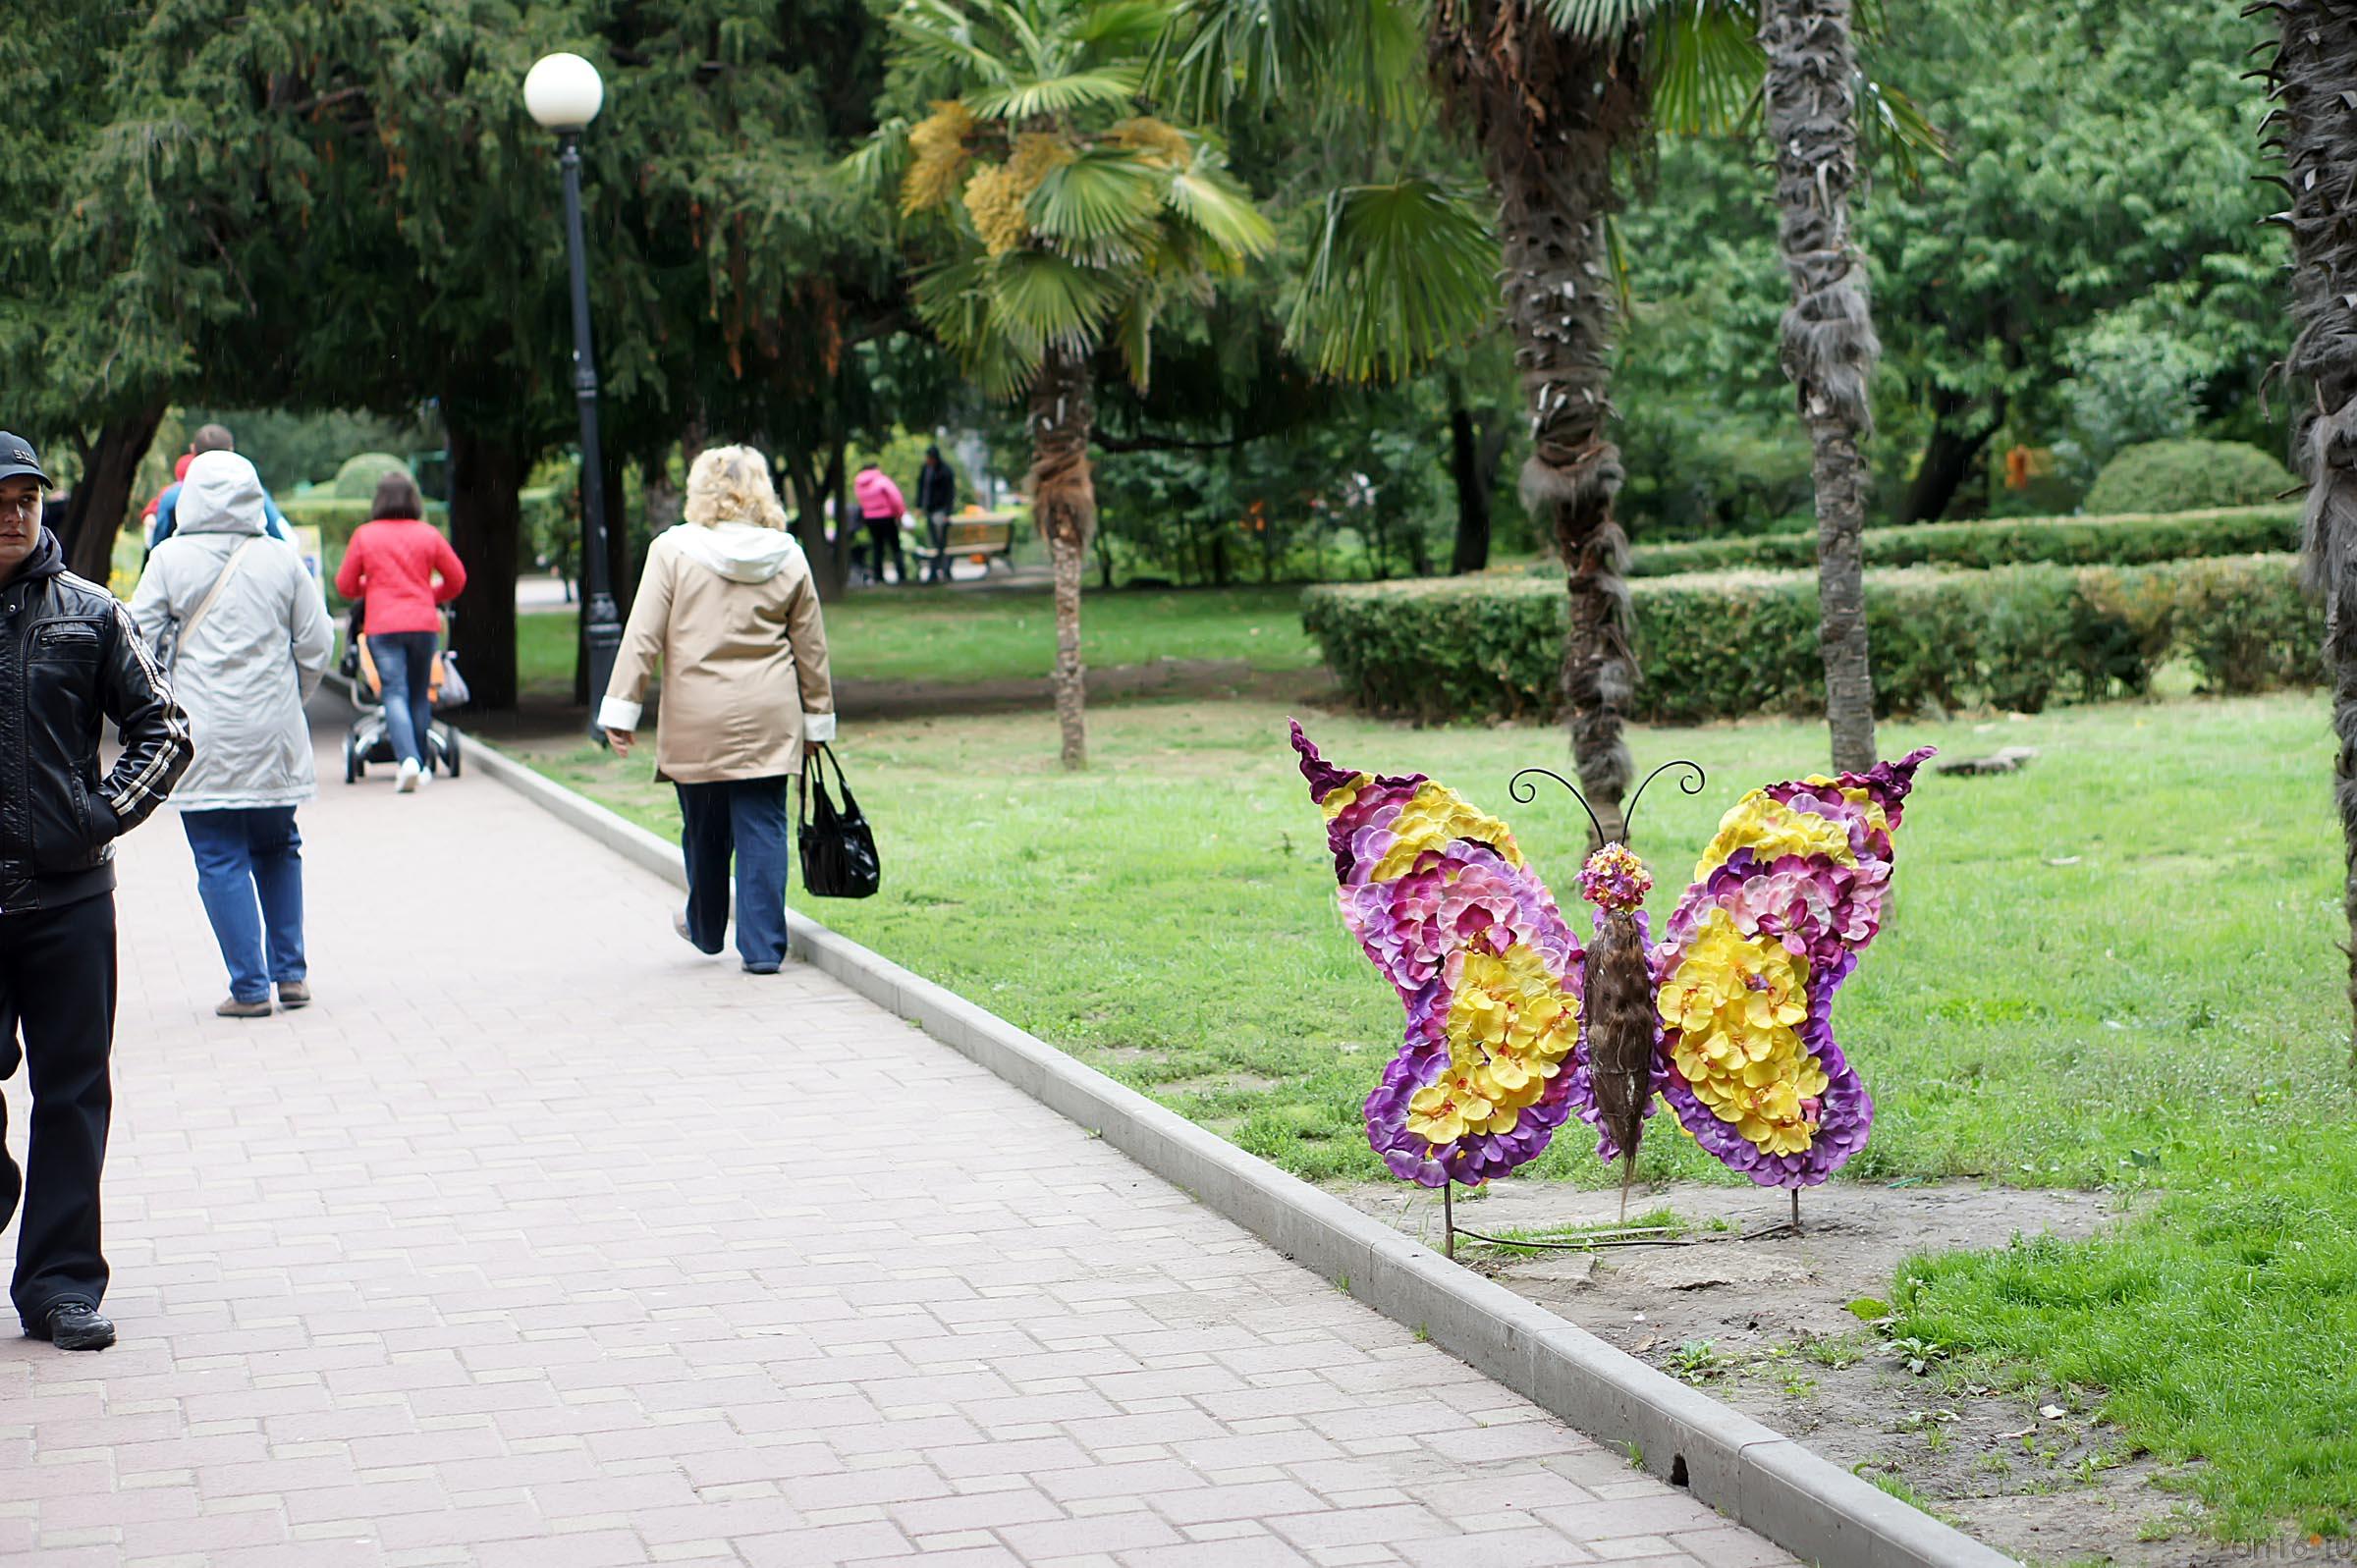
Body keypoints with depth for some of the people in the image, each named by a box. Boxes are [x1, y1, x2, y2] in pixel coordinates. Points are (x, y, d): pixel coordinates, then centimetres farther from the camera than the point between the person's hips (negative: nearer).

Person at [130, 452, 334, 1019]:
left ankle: (250, 988, 0)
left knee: (221, 862, 2)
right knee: (278, 851, 18)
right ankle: (290, 973, 18)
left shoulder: (170, 560, -6)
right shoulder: (283, 559, -1)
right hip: (274, 738, 3)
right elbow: (317, 644, 3)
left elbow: (140, 639, -2)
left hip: (205, 740, -3)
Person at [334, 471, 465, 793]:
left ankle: (409, 758, -24)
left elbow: (345, 585, 6)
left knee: (395, 693, -5)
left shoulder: (364, 535, 2)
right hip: (424, 622, 2)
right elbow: (456, 579, 10)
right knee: (420, 694, 13)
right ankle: (422, 766, 19)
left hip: (382, 625, -2)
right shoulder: (428, 535, 5)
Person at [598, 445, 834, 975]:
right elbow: (810, 649, 9)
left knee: (704, 831, 14)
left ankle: (705, 929, 34)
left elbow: (643, 637, -7)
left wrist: (621, 708, -3)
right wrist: (817, 719, 18)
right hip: (768, 719, 1)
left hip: (696, 720, -1)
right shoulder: (788, 559, 4)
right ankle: (763, 947, -3)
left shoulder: (673, 550, -4)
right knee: (762, 829, 2)